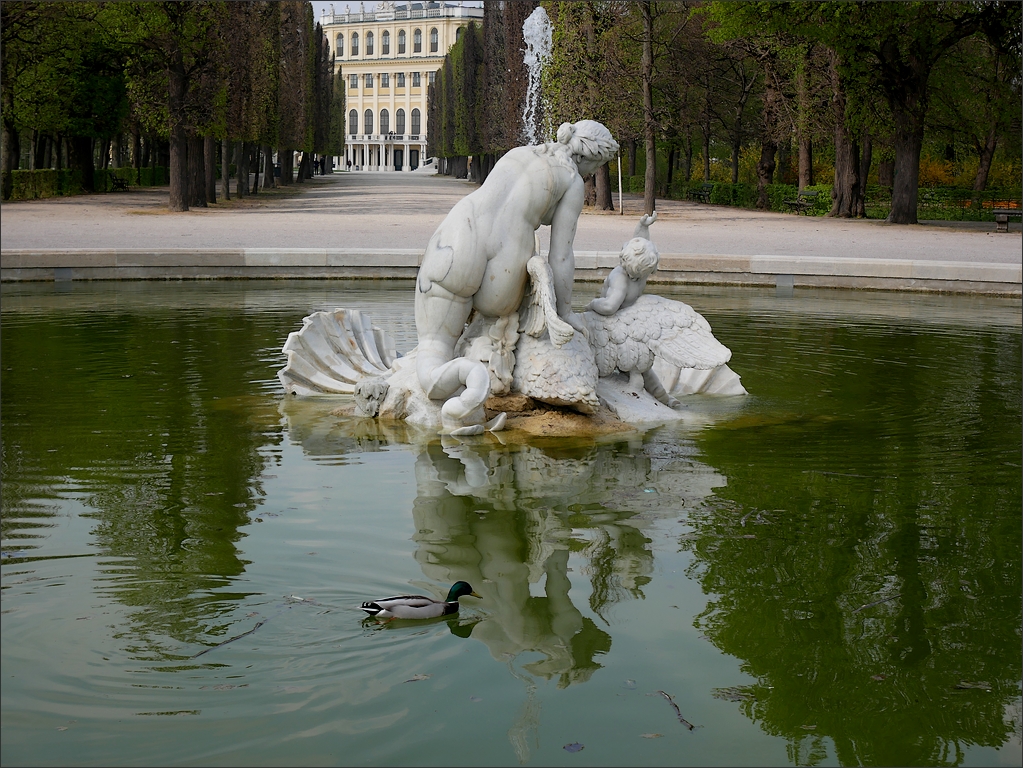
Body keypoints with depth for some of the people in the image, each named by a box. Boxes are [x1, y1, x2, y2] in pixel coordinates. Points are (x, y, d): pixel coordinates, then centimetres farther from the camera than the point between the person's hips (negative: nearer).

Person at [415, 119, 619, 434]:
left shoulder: (517, 154, 24)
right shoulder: (573, 182, 9)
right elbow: (561, 254, 5)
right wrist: (564, 311, 17)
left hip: (454, 251, 1)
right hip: (499, 280, -1)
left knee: (430, 363, 5)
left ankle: (466, 375, -27)